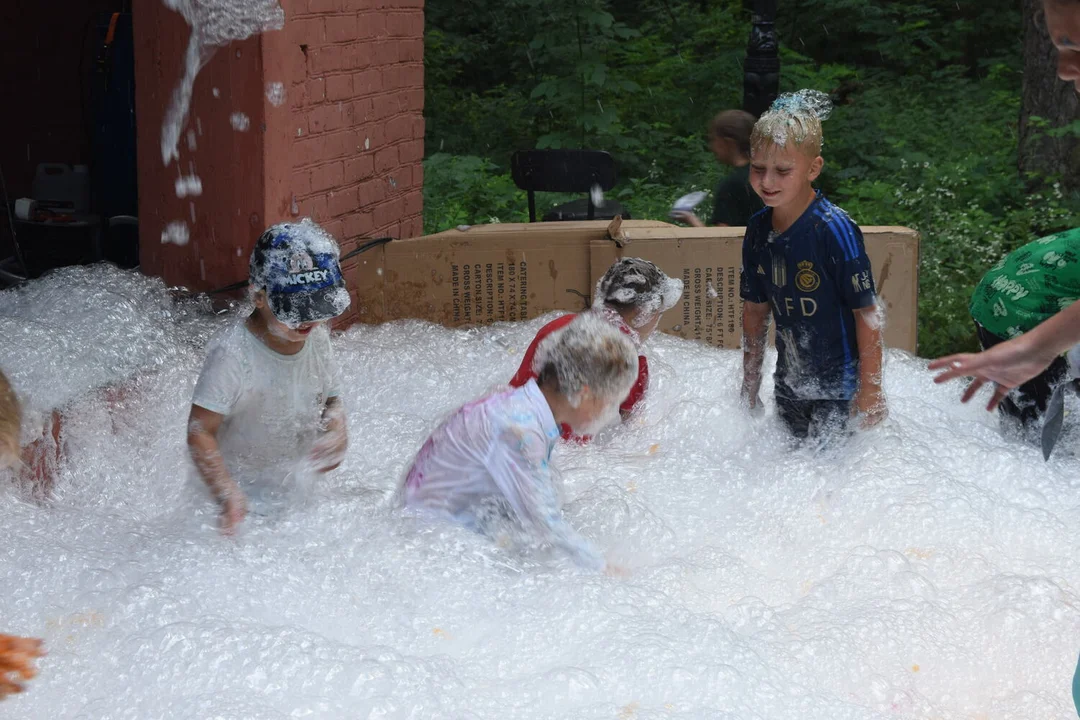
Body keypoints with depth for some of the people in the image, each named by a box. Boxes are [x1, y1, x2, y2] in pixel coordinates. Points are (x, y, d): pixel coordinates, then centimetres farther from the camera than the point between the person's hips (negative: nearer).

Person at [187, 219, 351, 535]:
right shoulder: (233, 353, -25)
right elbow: (200, 432, -25)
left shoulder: (317, 338, -3)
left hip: (295, 493, 6)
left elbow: (331, 399, 13)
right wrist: (228, 495, -36)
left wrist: (336, 429, -10)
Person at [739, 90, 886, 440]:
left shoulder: (834, 230, -19)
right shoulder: (758, 230, 1)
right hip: (789, 385, 6)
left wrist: (870, 391, -14)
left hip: (838, 388, -6)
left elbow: (866, 312, -16)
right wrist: (750, 385, 15)